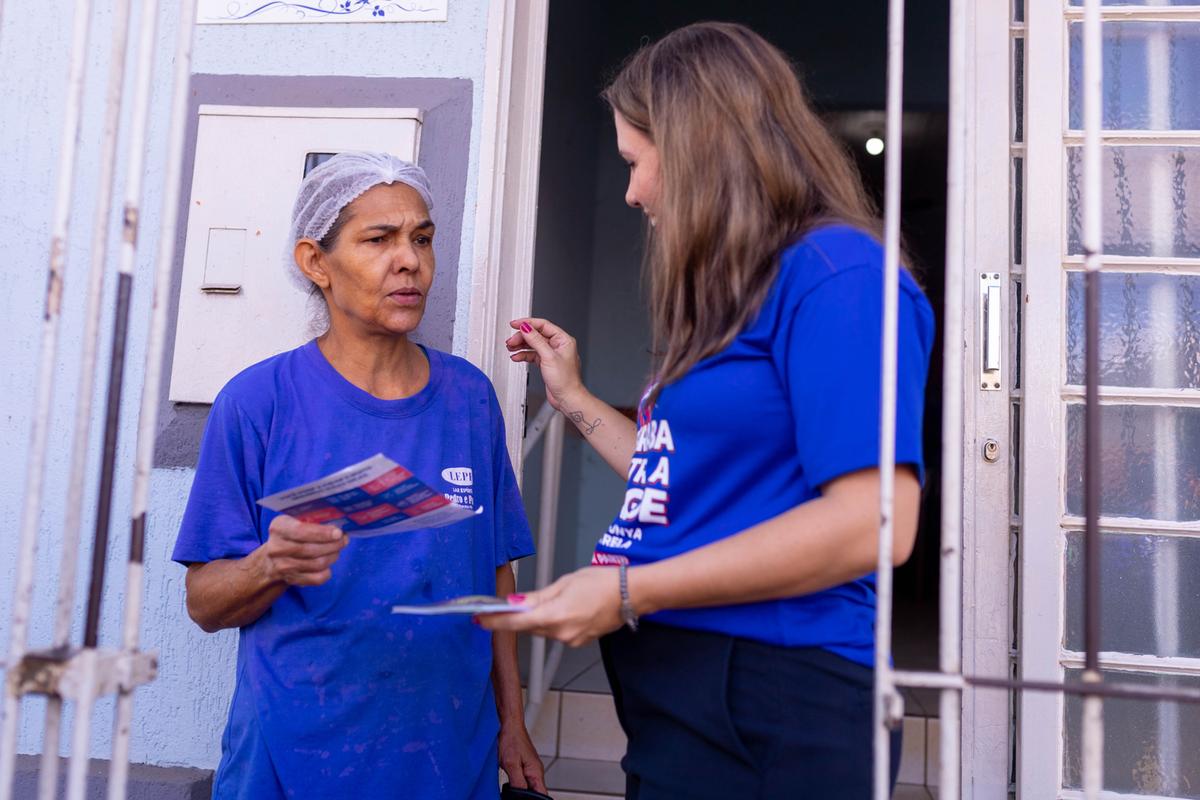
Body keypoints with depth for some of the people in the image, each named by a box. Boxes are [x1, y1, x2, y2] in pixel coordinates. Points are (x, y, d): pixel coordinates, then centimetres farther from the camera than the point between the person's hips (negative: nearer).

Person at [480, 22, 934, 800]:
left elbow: (870, 521, -23)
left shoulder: (835, 274, -13)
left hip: (768, 702, -9)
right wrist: (574, 399, 23)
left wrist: (631, 590, -21)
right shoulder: (734, 297, 17)